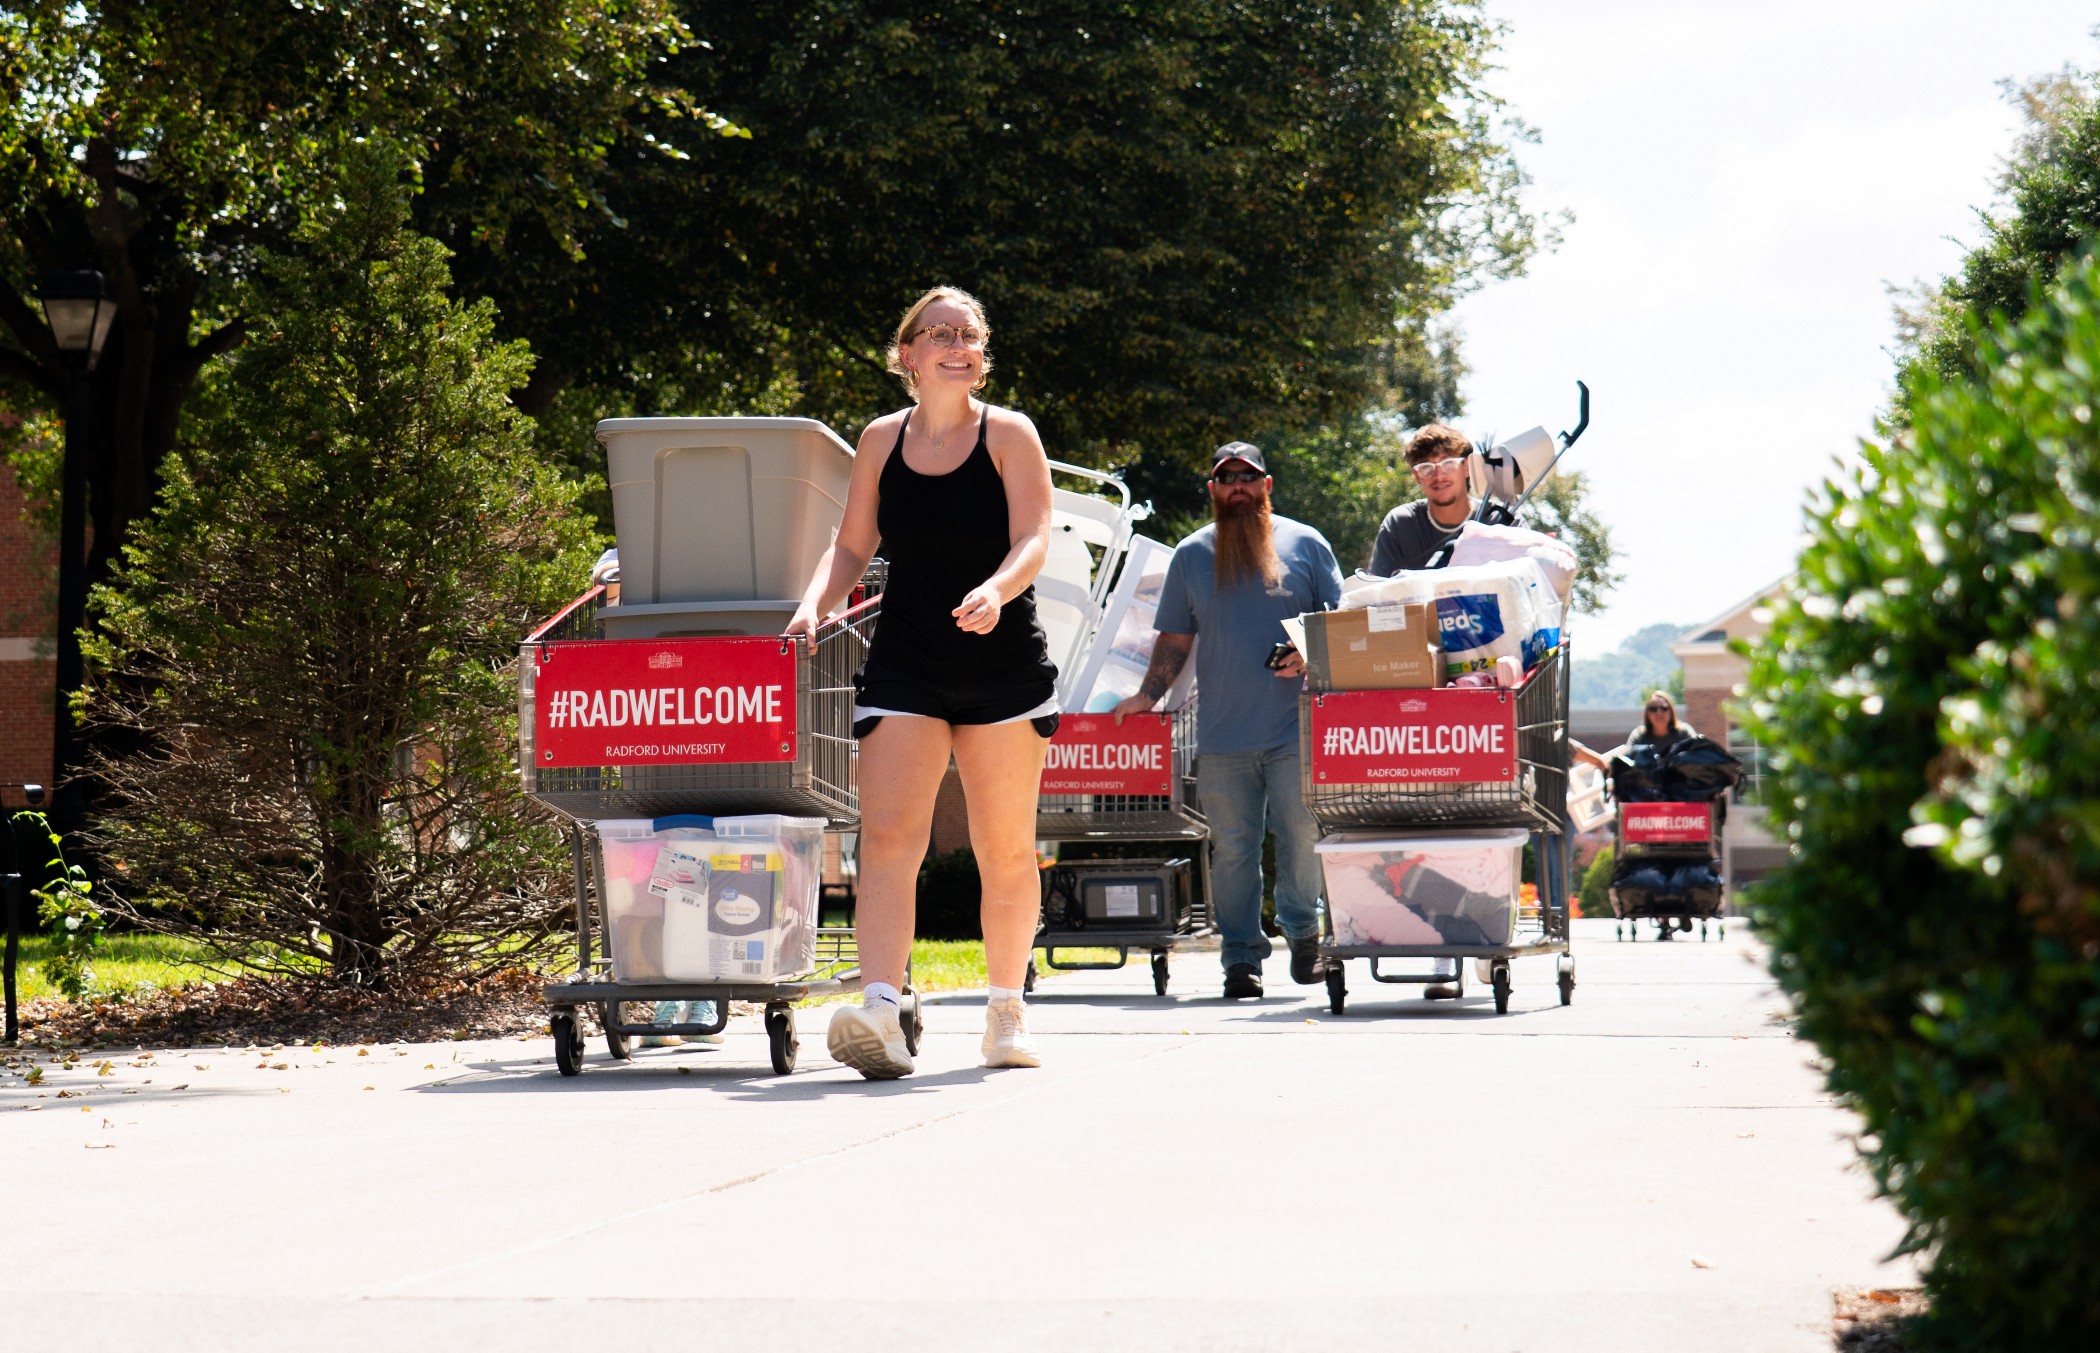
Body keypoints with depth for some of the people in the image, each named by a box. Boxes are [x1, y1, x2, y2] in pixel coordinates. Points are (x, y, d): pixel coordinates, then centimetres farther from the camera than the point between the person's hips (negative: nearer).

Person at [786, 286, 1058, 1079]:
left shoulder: (1009, 435, -1)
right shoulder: (882, 441, 7)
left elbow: (1033, 539, -11)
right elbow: (852, 546, 12)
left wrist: (996, 590, -31)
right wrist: (815, 604, -7)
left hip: (1002, 665, -1)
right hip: (904, 667, 1)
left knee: (1005, 849, 6)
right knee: (887, 835, -15)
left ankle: (1007, 1010, 23)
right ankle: (880, 1013, -26)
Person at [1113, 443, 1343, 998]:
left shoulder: (1305, 544, 8)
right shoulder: (1191, 555, 13)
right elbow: (1175, 639, 15)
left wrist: (1312, 657, -10)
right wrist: (1148, 695, 3)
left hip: (1296, 728, -1)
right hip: (1222, 733, 1)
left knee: (1302, 835, 0)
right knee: (1232, 847, 1)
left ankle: (1302, 931, 22)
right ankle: (1241, 954, 7)